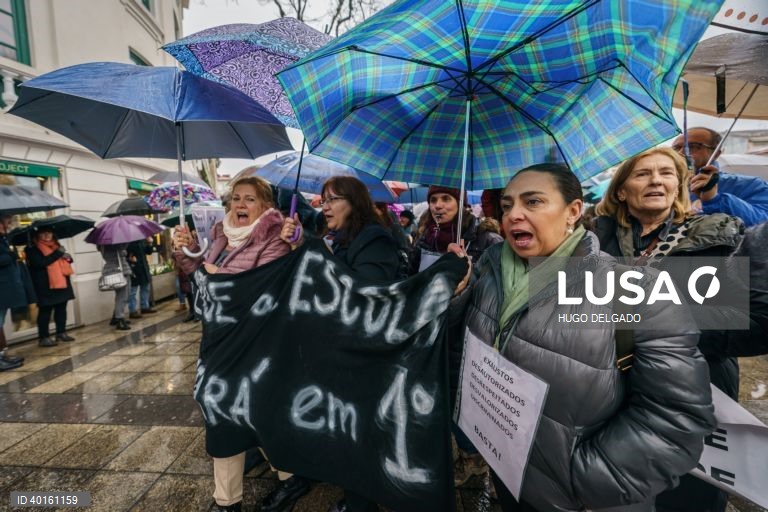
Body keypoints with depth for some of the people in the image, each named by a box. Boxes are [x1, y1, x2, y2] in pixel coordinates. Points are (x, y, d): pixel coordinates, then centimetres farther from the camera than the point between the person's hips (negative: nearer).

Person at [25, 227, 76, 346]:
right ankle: (43, 337, 3)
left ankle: (61, 333, 21)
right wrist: (58, 253, -18)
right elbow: (40, 262, -20)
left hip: (62, 282, 7)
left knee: (61, 309, 11)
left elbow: (65, 260, 19)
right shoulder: (32, 249, -4)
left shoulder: (56, 245, 17)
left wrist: (67, 257, -5)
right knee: (45, 311, -3)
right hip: (45, 286, -6)